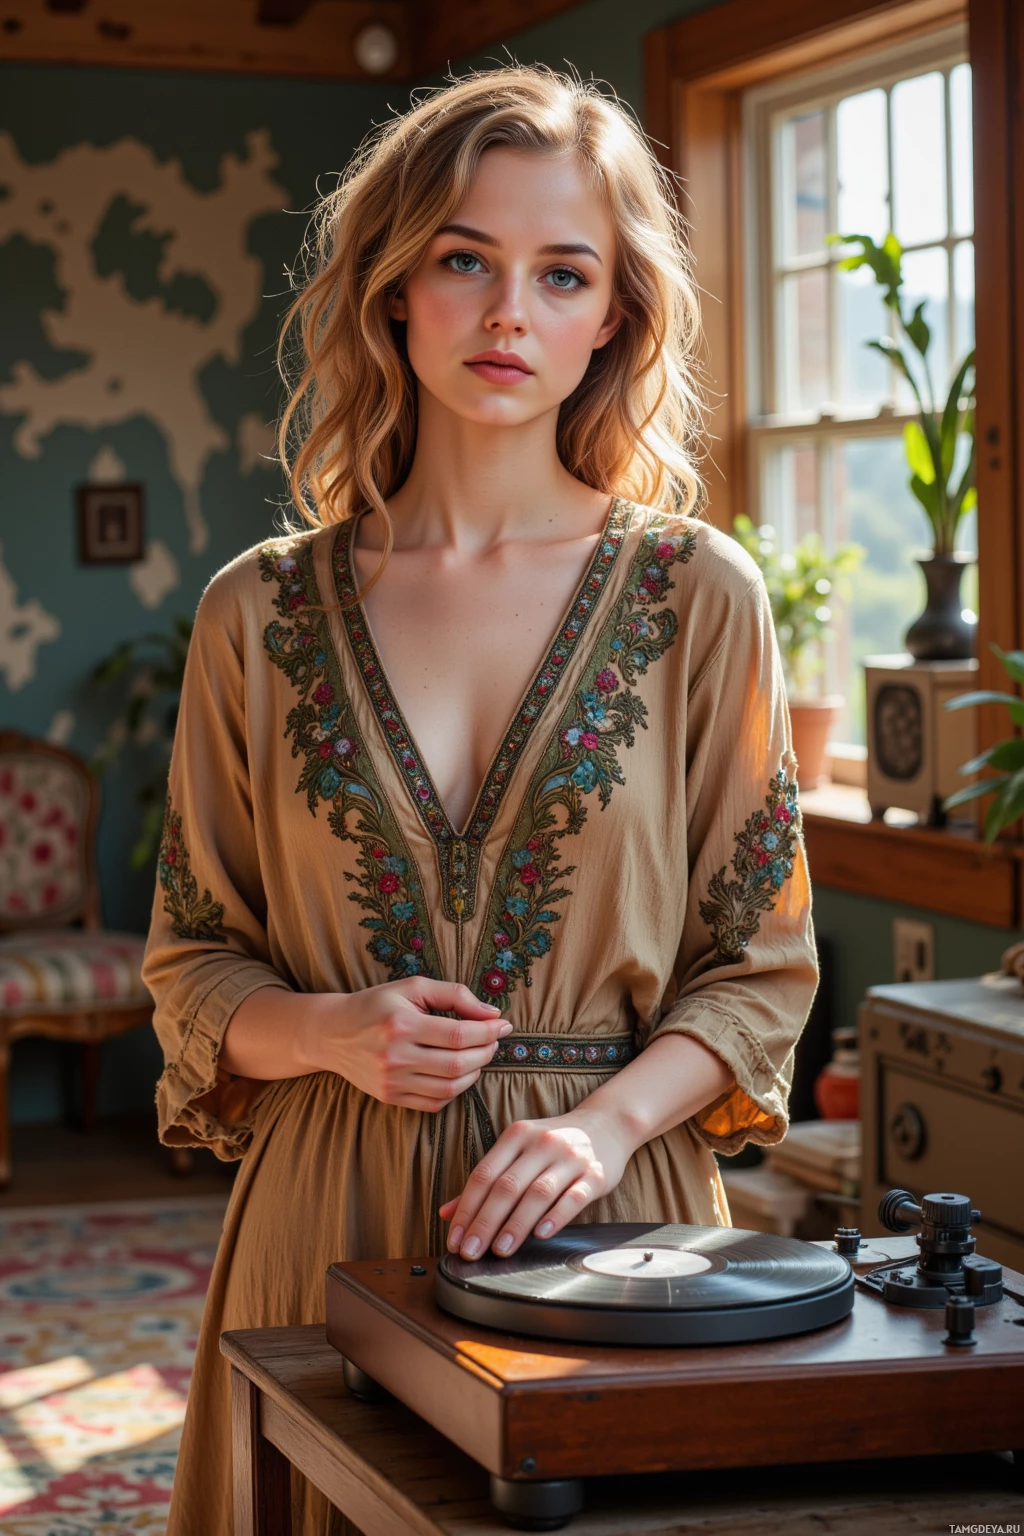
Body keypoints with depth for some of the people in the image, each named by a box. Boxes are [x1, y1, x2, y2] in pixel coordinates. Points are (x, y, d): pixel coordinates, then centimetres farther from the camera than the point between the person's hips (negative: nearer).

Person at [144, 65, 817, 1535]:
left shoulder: (700, 597, 0)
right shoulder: (262, 614, 2)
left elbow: (760, 967, 1)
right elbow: (192, 959, 8)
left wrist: (608, 1122, -15)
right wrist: (329, 1031, -12)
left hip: (606, 1214, -1)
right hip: (327, 1209, 1)